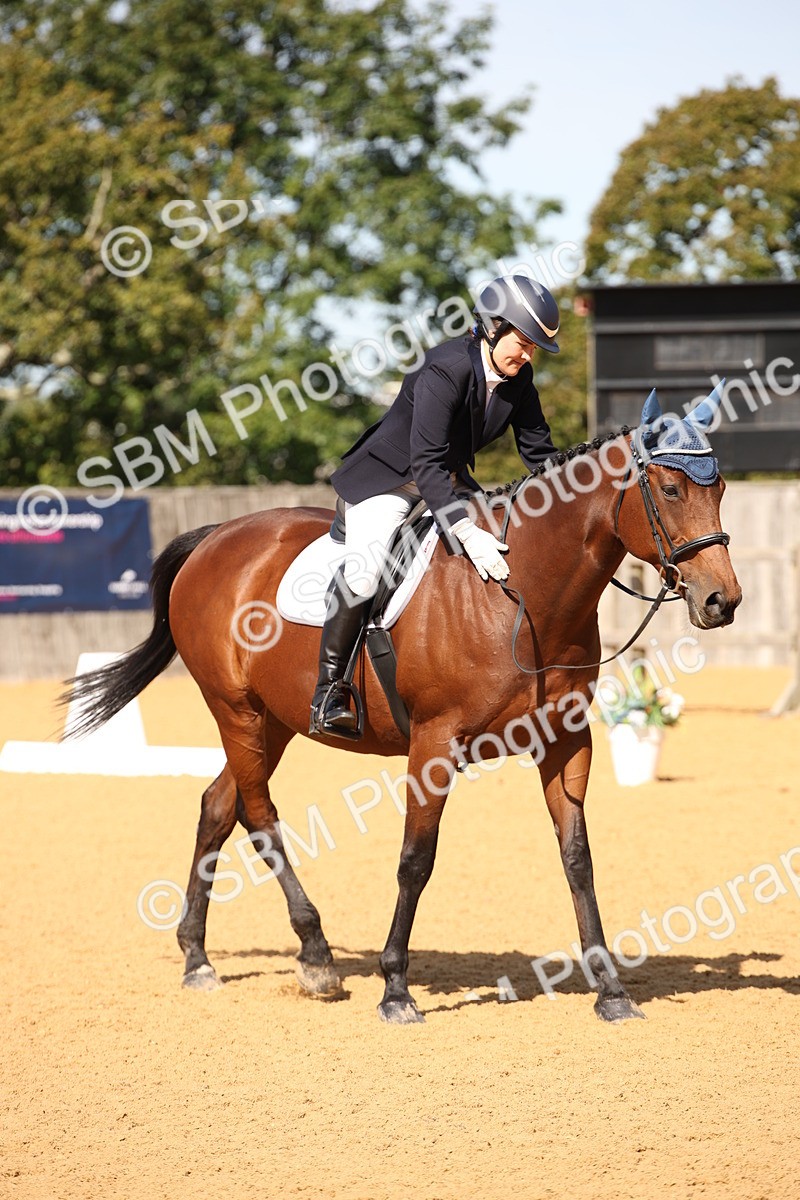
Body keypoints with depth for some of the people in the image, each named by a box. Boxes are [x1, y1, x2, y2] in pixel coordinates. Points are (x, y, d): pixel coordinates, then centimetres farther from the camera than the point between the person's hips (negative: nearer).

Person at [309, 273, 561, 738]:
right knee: (363, 569, -31)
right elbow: (426, 463, -35)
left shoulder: (519, 377, -7)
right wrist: (465, 531, -45)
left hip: (451, 481, 8)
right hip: (388, 478, -8)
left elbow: (540, 452, 4)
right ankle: (329, 691, -20)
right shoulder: (445, 370, -28)